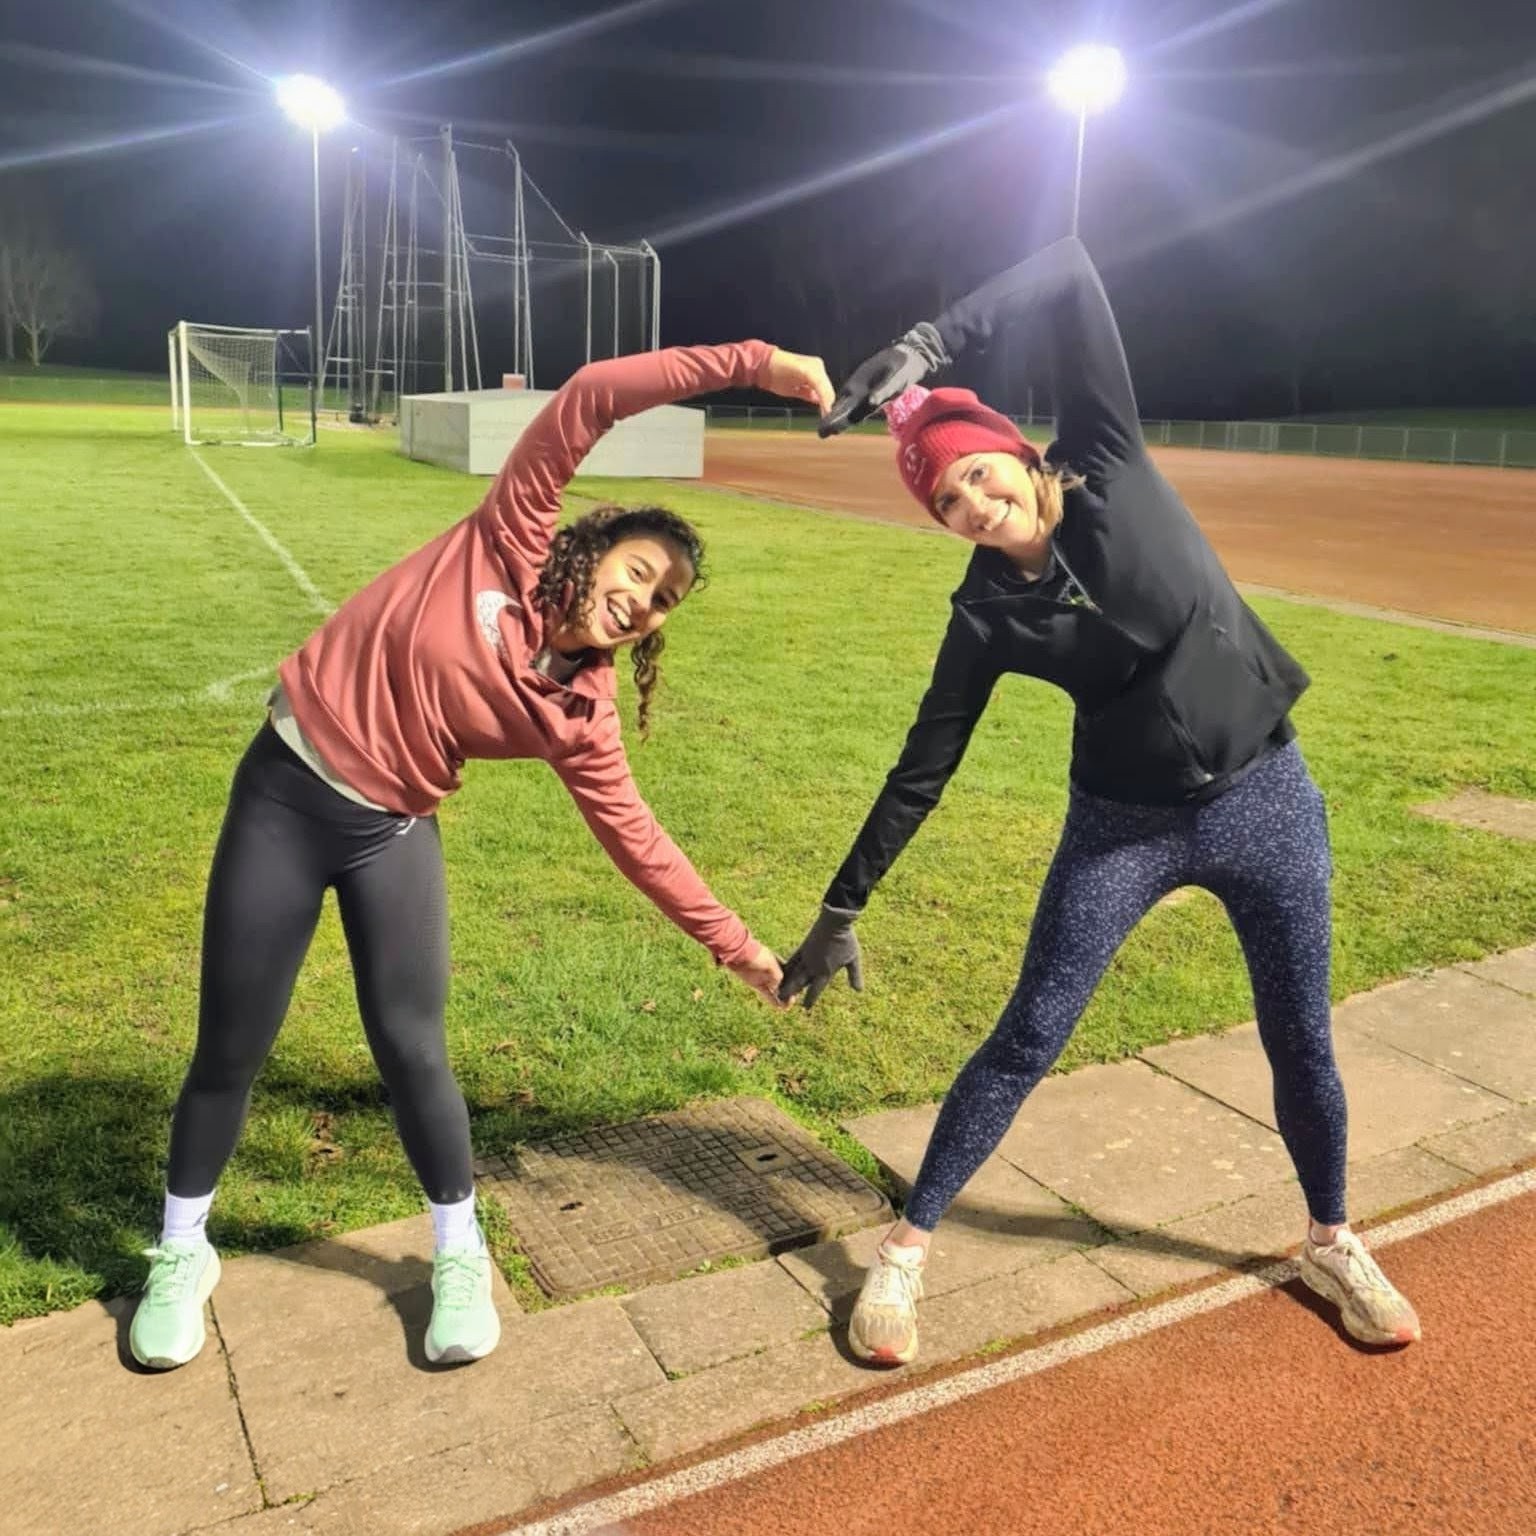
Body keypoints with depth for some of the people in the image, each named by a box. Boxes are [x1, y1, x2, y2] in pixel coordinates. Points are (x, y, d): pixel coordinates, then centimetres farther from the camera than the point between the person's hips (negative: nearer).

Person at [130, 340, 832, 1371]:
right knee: (233, 1048, 7)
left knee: (411, 1047, -2)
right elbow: (590, 399, -19)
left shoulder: (578, 711, -4)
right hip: (285, 793, -2)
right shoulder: (512, 541, -13)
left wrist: (735, 943, 0)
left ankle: (461, 1256, 23)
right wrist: (747, 362, -24)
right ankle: (182, 1253, 30)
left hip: (393, 830, 2)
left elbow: (634, 833, 1)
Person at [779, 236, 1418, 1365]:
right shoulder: (988, 615, -9)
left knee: (1302, 1043, 15)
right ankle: (905, 1250, 18)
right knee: (1027, 1041, 2)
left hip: (1269, 799, 1)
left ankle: (1333, 1244, 41)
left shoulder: (1104, 461, -11)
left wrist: (929, 345, -29)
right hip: (1124, 828, -1)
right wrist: (843, 906, -4)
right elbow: (923, 770, -5)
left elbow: (1069, 272, -17)